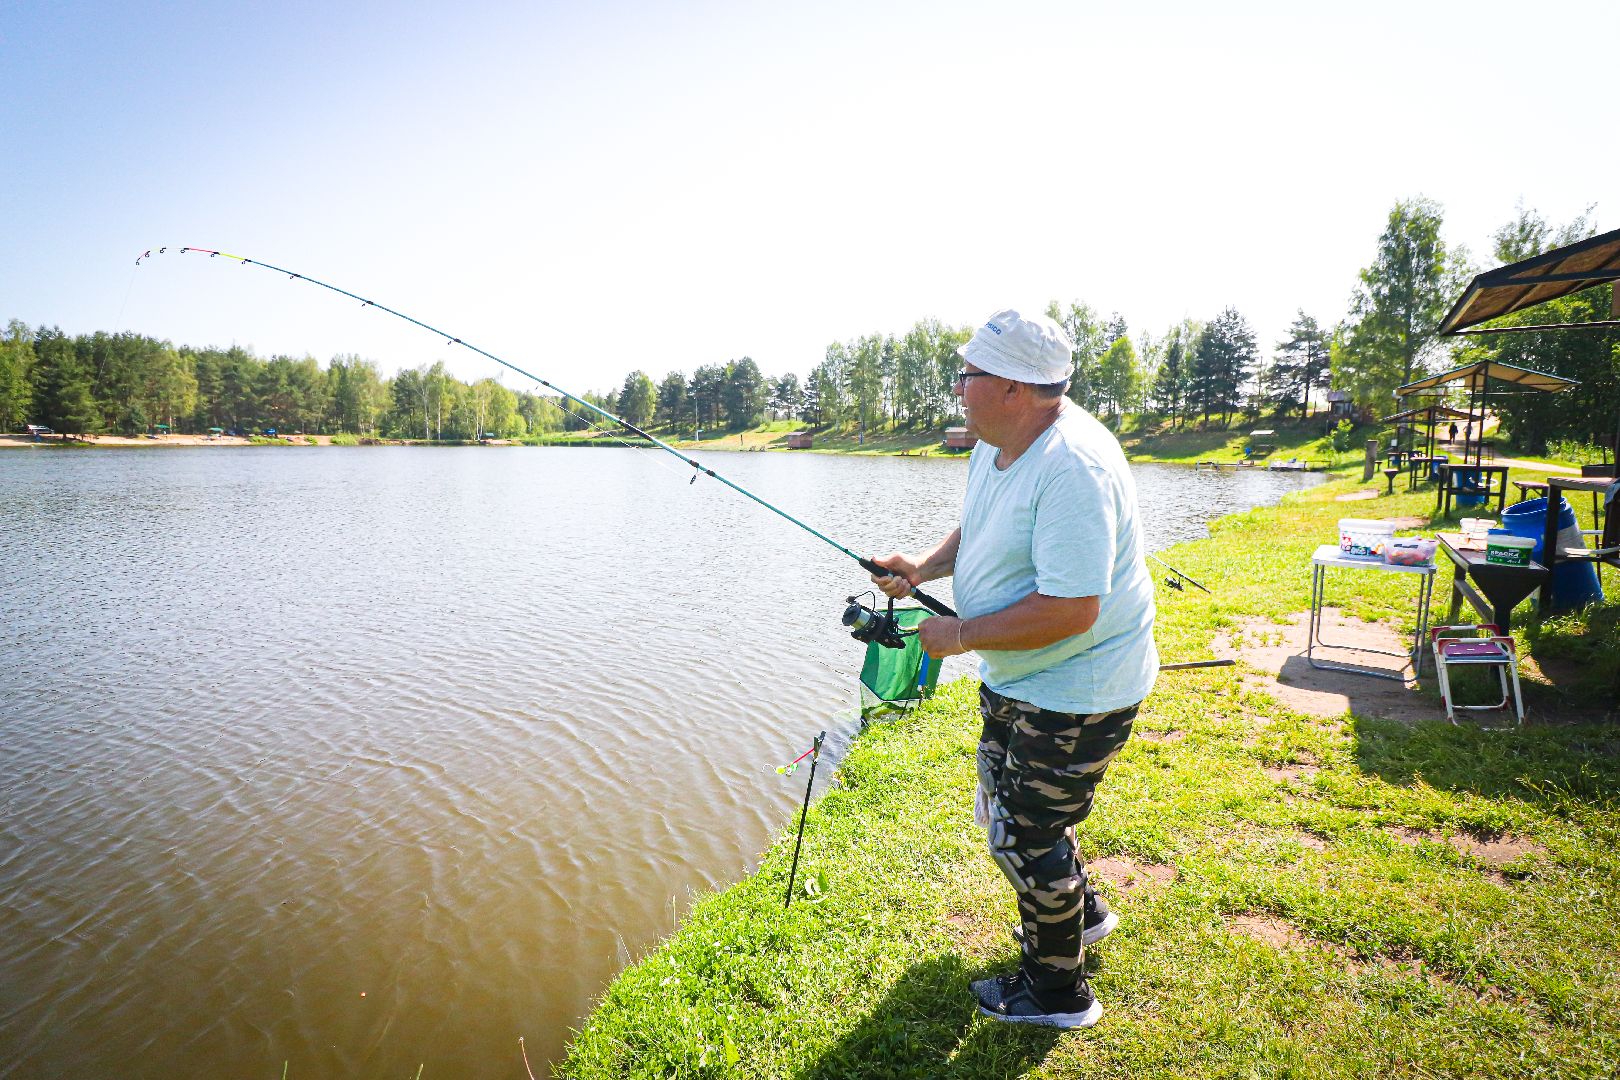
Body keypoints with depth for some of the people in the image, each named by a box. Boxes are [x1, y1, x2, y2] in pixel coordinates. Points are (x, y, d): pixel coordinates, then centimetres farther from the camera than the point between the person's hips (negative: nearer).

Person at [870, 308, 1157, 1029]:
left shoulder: (1072, 467, -32)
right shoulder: (997, 444, 0)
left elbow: (1070, 611, -35)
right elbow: (980, 530, 17)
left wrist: (961, 634, -25)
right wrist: (924, 567, -2)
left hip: (1074, 693, -10)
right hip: (1017, 676, 10)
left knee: (1023, 834, 4)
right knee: (1007, 801, 27)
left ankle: (1057, 992, 29)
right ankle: (1080, 911, 52)